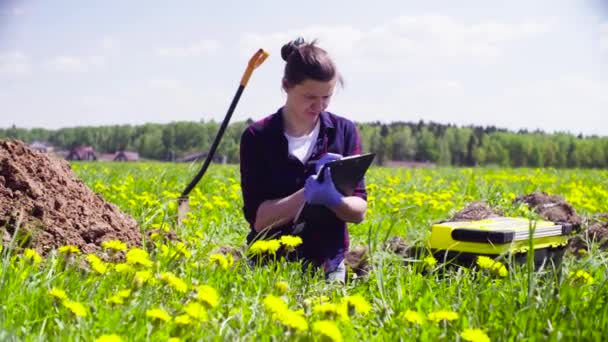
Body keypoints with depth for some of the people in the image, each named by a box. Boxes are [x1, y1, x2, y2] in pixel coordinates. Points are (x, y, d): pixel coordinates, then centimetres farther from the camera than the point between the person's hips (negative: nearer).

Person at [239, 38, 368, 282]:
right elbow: (258, 218, -10)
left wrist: (333, 198, -22)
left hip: (328, 266, 2)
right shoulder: (257, 137, -5)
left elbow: (359, 211, -2)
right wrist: (307, 194, -22)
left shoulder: (345, 131, 1)